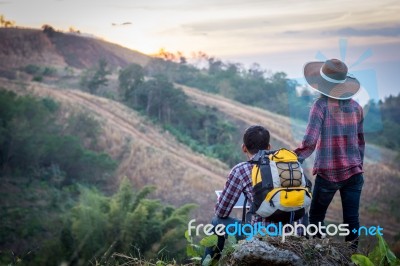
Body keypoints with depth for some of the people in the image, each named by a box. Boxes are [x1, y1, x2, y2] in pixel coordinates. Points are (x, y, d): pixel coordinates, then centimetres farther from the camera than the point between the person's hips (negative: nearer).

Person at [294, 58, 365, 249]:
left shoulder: (321, 105, -10)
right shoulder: (355, 106, 5)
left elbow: (310, 141, -19)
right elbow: (360, 142, 13)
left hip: (327, 174, -4)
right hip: (354, 172, 4)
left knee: (316, 217, 12)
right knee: (352, 219, 6)